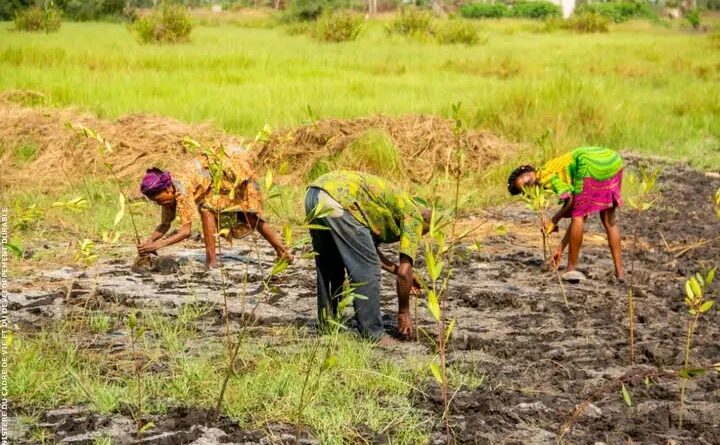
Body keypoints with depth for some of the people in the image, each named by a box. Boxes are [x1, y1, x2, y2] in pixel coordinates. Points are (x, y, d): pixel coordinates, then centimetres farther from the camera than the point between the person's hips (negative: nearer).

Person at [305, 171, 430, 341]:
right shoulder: (414, 217, 11)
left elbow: (368, 249, 39)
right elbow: (405, 272, 6)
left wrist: (397, 270, 44)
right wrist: (403, 312, 16)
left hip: (313, 194, 9)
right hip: (339, 200, -9)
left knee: (327, 267, 24)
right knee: (367, 270, 3)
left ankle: (327, 325, 32)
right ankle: (373, 335, 7)